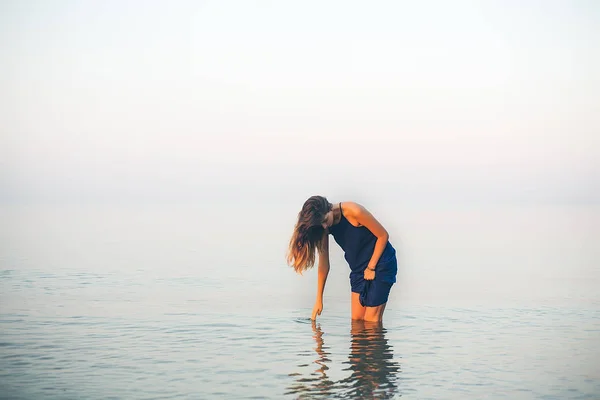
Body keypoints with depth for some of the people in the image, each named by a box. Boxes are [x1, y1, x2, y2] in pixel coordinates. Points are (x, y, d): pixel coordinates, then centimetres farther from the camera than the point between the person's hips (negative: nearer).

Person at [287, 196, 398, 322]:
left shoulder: (354, 211, -24)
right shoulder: (324, 228, -6)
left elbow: (383, 235, -14)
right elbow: (324, 264, 0)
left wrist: (371, 267, -12)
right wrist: (319, 299, 2)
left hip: (380, 263, -6)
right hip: (358, 268, 6)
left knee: (371, 321, -10)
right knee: (356, 319, 1)